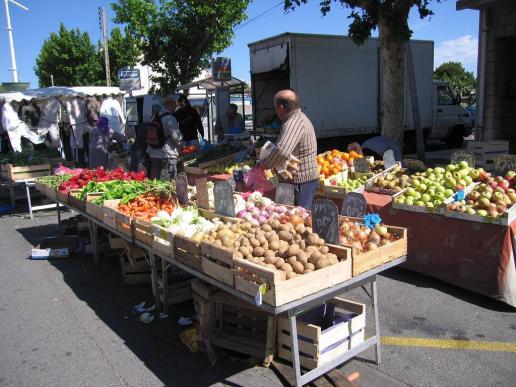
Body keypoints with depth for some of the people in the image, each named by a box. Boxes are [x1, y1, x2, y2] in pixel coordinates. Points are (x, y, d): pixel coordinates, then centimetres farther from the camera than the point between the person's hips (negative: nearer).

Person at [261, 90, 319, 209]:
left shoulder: (293, 123, -23)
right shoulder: (300, 117, 13)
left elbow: (282, 152, -37)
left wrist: (264, 164, -22)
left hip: (301, 182, -10)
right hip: (308, 178, 10)